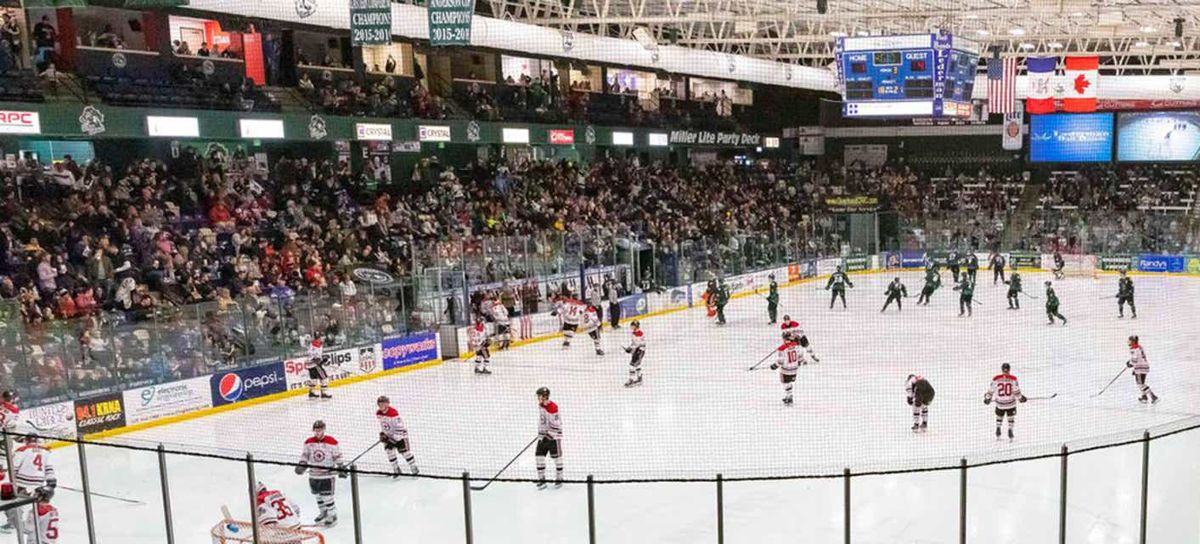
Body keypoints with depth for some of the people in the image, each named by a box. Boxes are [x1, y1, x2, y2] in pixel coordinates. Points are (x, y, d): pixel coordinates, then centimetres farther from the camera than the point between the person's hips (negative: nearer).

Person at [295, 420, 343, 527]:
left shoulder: (332, 442, -12)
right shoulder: (309, 442, 0)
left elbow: (337, 456, -7)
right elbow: (305, 455, 8)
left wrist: (341, 468, -10)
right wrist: (301, 466, -6)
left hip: (328, 473, -5)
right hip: (314, 474, 5)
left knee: (327, 496, -7)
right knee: (317, 494, 17)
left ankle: (332, 516, 5)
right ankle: (323, 512, 36)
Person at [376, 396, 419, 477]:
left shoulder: (393, 413, -31)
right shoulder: (378, 413, -7)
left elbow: (400, 428, -29)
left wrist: (395, 438, -29)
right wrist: (382, 434, 0)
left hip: (400, 434, -7)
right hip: (389, 435, 7)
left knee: (405, 451, -6)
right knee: (389, 451, -2)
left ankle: (414, 469, 8)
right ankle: (396, 470, 12)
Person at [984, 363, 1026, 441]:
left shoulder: (996, 379, -7)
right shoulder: (1013, 379, -10)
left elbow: (991, 390, -1)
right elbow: (1016, 391, -9)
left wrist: (987, 398, 14)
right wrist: (1020, 398, 9)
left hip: (999, 403, 2)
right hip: (1010, 403, -2)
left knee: (999, 417, 22)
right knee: (1011, 417, 16)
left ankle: (998, 434, 20)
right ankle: (1010, 430, 6)